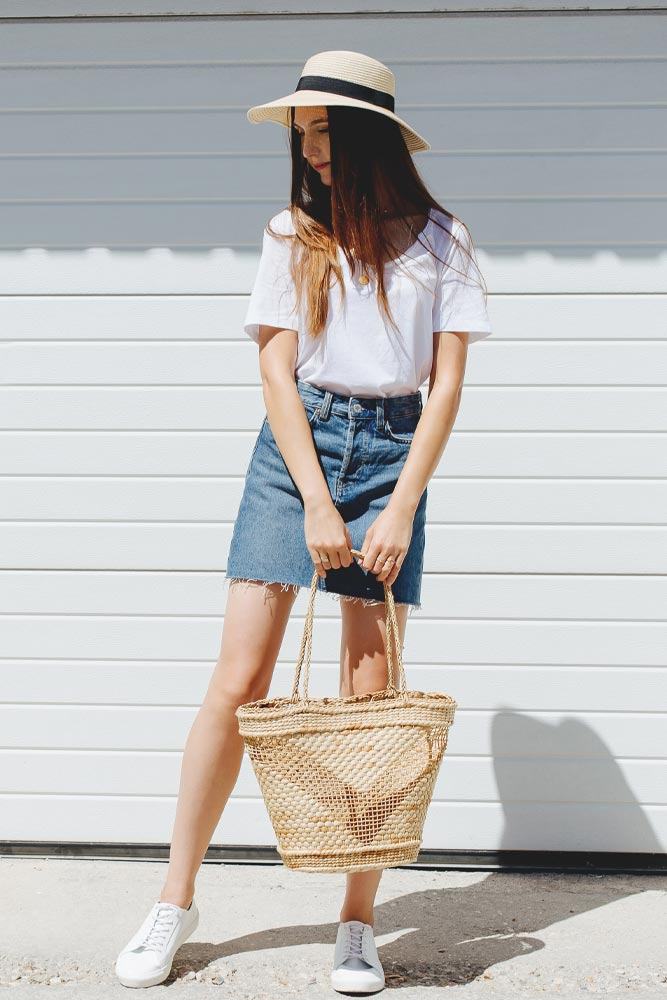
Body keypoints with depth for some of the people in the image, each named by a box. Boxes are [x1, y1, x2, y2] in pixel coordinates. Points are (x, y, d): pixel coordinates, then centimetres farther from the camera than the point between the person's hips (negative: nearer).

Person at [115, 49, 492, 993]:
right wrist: (317, 504, -9)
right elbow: (277, 373, 0)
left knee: (369, 697, -2)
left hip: (394, 451, 0)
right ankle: (176, 900, 10)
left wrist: (401, 509, -8)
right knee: (238, 685, -3)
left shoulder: (441, 241, 5)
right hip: (294, 446, 1)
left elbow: (447, 385, 1)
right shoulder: (293, 233, 6)